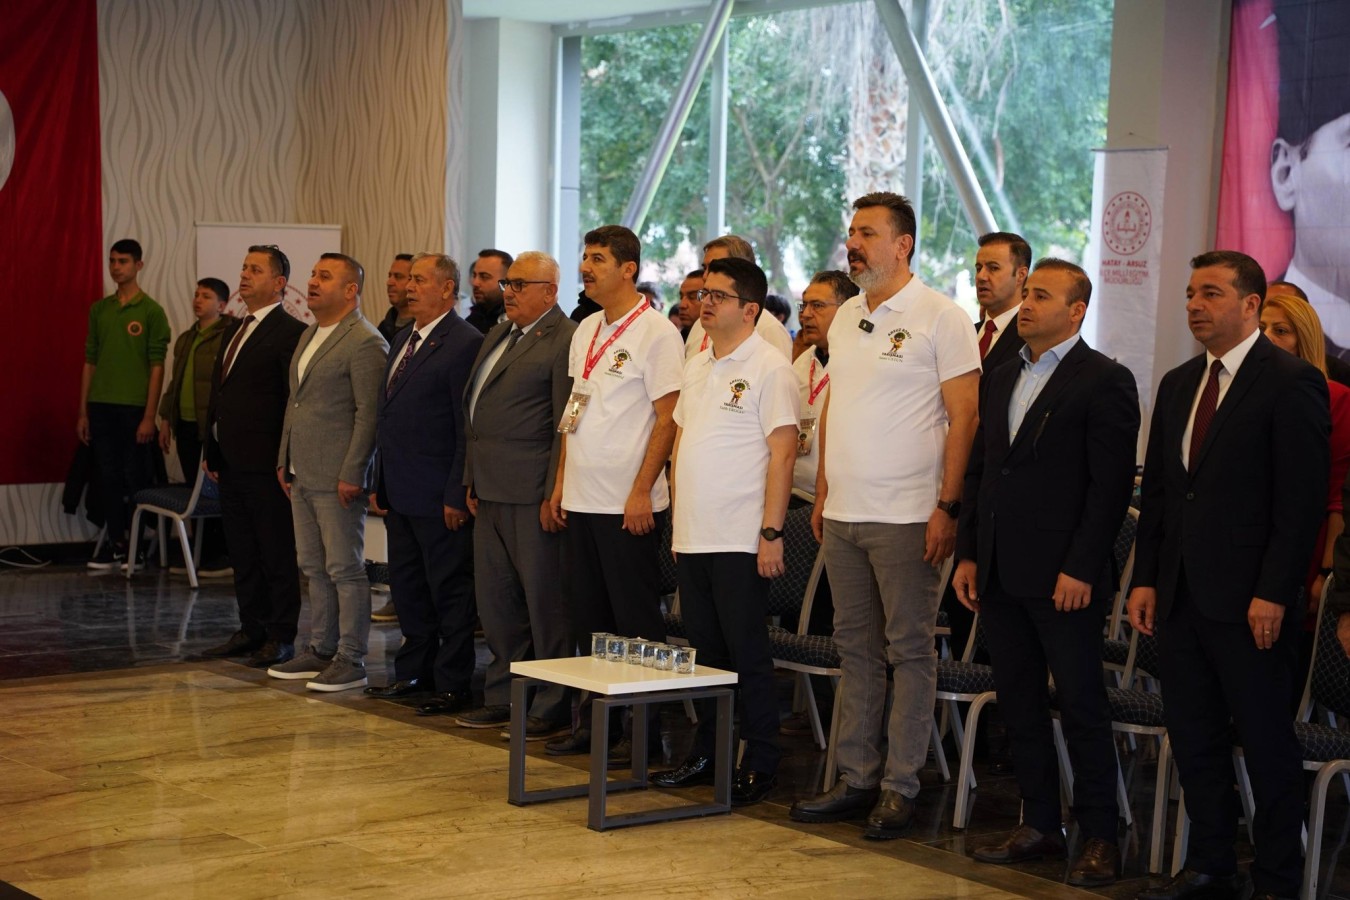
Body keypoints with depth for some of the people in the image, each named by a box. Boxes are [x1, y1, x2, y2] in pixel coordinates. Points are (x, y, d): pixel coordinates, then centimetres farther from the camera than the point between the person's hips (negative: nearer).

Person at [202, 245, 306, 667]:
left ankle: (281, 637, 8)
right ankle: (252, 629, 23)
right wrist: (212, 450, 15)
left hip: (266, 466, -9)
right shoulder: (235, 331, 17)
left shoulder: (290, 332, -11)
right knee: (243, 554, 14)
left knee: (278, 555, 1)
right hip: (231, 464, 9)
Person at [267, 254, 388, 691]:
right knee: (314, 568, 14)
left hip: (337, 477, -9)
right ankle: (321, 650, 23)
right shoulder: (309, 336, 17)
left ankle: (351, 661, 3)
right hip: (302, 475, 9)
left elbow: (369, 414, -17)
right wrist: (284, 459, 17)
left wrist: (352, 474, -20)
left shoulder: (365, 342, -13)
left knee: (345, 570, -3)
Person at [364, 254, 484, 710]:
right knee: (406, 586, 16)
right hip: (400, 492, 9)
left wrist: (458, 495, -18)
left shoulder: (465, 343, -13)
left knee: (449, 591, 1)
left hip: (438, 496, -9)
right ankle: (414, 671, 27)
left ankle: (452, 684, 8)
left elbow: (469, 427, -16)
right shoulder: (404, 339, 15)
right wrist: (380, 482, 16)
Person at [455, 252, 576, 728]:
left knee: (544, 599, -1)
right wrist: (472, 481, 18)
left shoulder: (564, 340, -11)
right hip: (490, 493, 9)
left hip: (532, 494, -9)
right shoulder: (497, 336, 18)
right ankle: (503, 694, 24)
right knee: (495, 599, 14)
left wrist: (554, 494, -17)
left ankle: (551, 704, 7)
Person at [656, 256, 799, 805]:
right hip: (692, 537, 7)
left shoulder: (769, 368, -9)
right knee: (704, 651, 13)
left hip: (741, 542, -7)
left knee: (748, 655, -1)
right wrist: (678, 521, 15)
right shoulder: (697, 367, 15)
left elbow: (782, 453, -13)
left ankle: (760, 765, 7)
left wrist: (771, 533, -17)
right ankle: (706, 754, 23)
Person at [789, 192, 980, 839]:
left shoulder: (941, 318, -8)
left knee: (910, 651, 1)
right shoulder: (845, 317, 13)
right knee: (856, 648, 12)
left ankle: (901, 787, 8)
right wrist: (823, 488, 14)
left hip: (906, 517, -7)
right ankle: (856, 779, 19)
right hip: (844, 516, 7)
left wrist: (948, 506, -15)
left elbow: (965, 416, -11)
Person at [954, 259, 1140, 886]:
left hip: (1065, 578, -7)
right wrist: (967, 555, 10)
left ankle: (1099, 839, 8)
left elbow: (1111, 485, -12)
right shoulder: (999, 381, 15)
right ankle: (1039, 826, 22)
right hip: (1000, 575, 7)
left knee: (1081, 707, 0)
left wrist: (1080, 569, -17)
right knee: (1020, 704, 12)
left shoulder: (1105, 382, -7)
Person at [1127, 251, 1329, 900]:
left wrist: (1273, 594, -17)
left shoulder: (1291, 383, -8)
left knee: (1267, 745, 2)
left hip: (1249, 601, -7)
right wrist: (1145, 578, 9)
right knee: (1193, 739, 12)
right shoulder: (1177, 385, 14)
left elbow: (1302, 500, -13)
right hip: (1180, 596, 7)